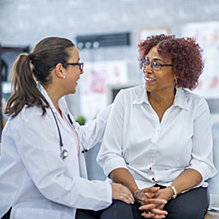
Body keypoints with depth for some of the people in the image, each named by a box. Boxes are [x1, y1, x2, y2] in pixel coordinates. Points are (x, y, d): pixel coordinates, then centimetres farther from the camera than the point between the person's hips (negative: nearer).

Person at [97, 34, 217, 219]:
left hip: (182, 186, 0)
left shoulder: (197, 106, 2)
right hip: (131, 184, 0)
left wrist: (169, 192, -18)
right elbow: (110, 155, 0)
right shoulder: (125, 99, 3)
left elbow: (202, 163, 0)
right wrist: (136, 192, -16)